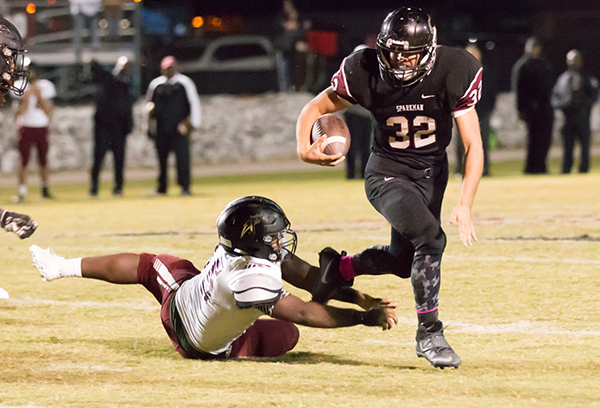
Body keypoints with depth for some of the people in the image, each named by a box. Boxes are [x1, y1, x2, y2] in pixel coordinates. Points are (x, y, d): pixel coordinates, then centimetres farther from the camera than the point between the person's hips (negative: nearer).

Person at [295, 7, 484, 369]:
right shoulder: (364, 72, -23)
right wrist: (304, 149, -31)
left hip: (432, 172, 4)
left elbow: (473, 146, -22)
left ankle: (340, 268, 44)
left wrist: (465, 204, -32)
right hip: (387, 173, -4)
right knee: (430, 238, -26)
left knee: (404, 260, 17)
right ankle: (429, 332, -14)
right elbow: (314, 109, -10)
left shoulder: (453, 72, -23)